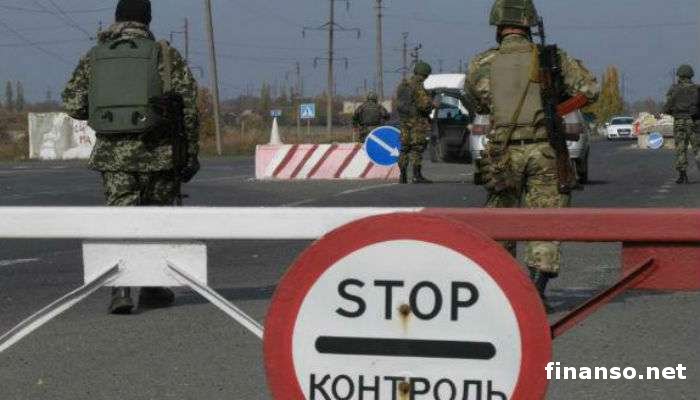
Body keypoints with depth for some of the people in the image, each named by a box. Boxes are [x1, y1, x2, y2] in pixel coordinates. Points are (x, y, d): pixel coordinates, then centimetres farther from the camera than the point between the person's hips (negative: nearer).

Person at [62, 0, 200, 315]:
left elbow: (73, 105, 2)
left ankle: (121, 289, -15)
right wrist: (190, 154, 1)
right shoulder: (165, 55, -1)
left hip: (112, 154, 1)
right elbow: (188, 106, -5)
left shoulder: (93, 57, 6)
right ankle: (153, 289, 21)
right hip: (158, 153, -1)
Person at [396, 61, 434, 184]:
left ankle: (403, 176, 12)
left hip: (404, 120, 8)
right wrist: (432, 104, -2)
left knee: (405, 147, 11)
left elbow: (398, 102, 15)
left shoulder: (402, 85, 11)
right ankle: (417, 176, -10)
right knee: (417, 147, -7)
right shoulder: (418, 87, -15)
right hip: (417, 121, -8)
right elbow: (424, 105, -21)